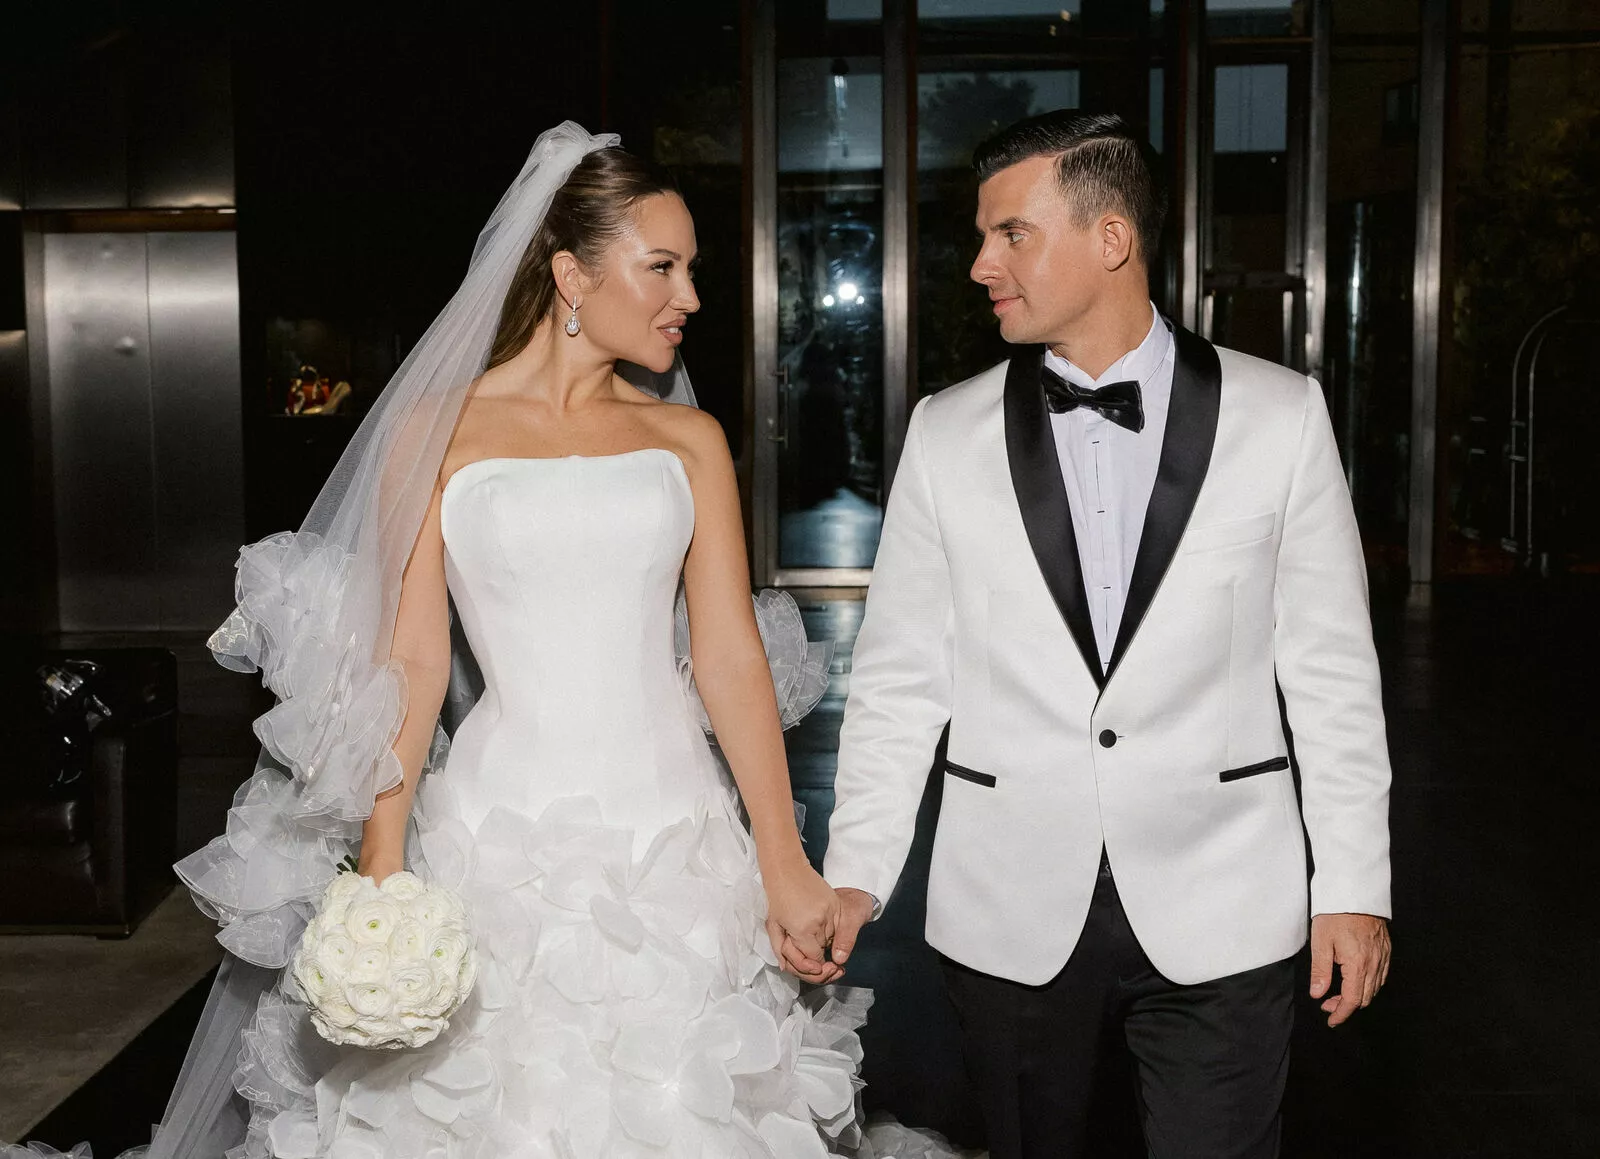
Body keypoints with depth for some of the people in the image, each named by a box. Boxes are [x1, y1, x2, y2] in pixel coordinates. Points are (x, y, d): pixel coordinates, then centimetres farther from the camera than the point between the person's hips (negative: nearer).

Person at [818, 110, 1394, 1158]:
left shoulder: (1280, 415, -2)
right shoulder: (946, 434, 1)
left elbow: (1330, 668, 1)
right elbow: (901, 677, 3)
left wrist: (1355, 886, 0)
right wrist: (854, 875, -1)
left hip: (1220, 914, -1)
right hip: (1010, 914, 2)